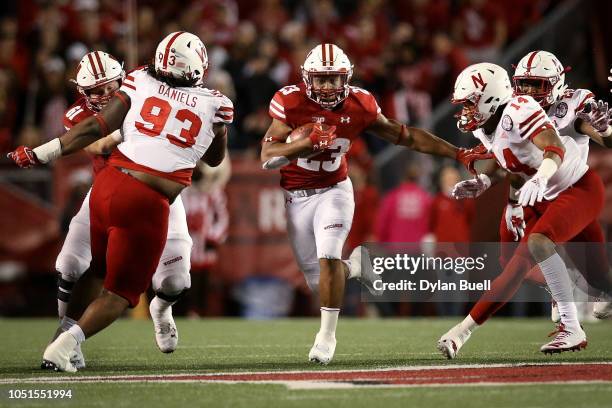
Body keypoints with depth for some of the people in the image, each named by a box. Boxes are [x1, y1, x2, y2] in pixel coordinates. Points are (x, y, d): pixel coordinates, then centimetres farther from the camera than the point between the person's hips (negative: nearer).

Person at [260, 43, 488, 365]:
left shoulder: (359, 106, -10)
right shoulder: (291, 103, -17)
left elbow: (404, 136, 0)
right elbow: (267, 157, -21)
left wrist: (459, 154, -2)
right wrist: (310, 142, -36)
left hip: (334, 190, 0)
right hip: (296, 197, 0)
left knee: (328, 257, -22)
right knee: (318, 280, 3)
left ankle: (327, 335, -8)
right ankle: (356, 265, 37)